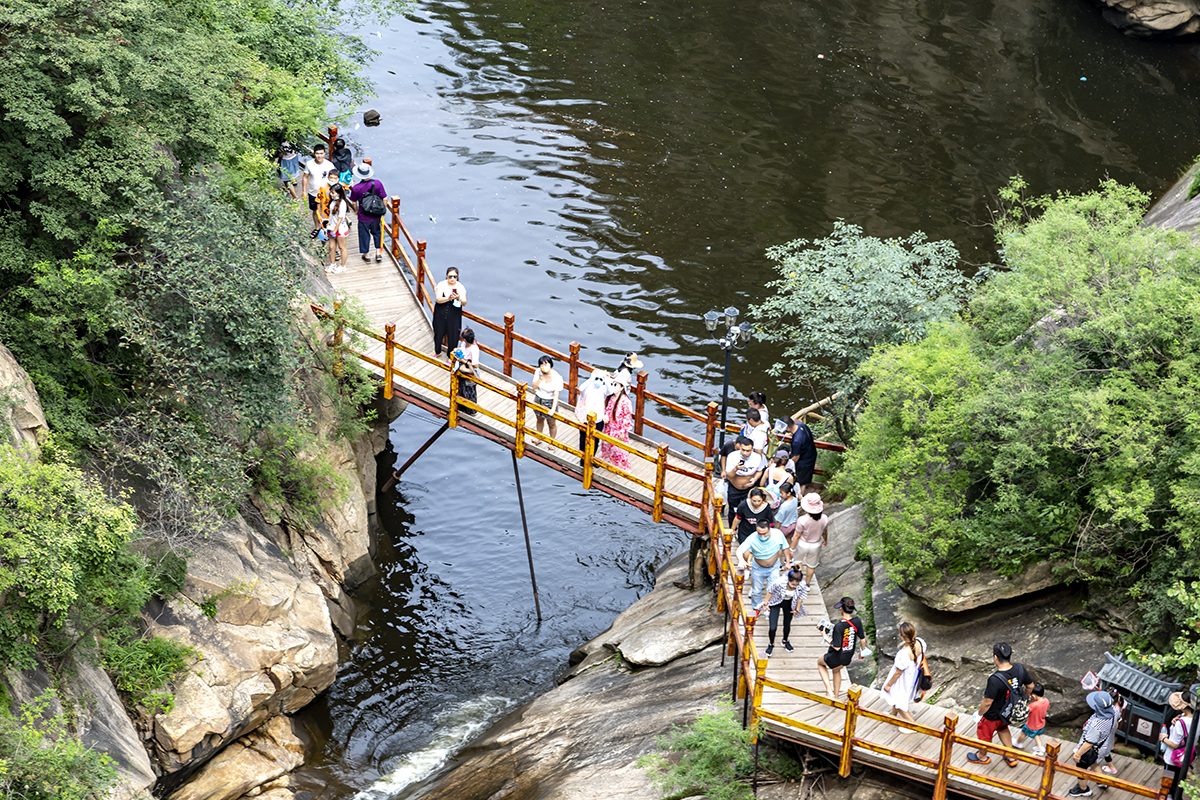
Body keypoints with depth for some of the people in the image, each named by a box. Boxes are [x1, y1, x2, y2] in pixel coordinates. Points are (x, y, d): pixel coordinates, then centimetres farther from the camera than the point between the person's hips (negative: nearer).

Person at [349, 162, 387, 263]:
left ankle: (366, 255, 32)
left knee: (364, 235, 19)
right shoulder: (378, 183, -19)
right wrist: (384, 209, 6)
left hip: (363, 216, -1)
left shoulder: (356, 188, -19)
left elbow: (354, 202, -3)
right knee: (377, 232, 26)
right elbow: (384, 199, -14)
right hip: (376, 215, 1)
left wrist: (356, 210, 18)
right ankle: (378, 252, 23)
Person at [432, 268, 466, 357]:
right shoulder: (441, 285, -7)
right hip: (440, 315, 1)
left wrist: (459, 299, -36)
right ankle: (437, 351, 41)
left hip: (454, 317, -1)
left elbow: (464, 303, -13)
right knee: (438, 333, 16)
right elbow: (438, 299, -19)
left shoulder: (461, 287, -6)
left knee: (452, 335, 4)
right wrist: (448, 298, -37)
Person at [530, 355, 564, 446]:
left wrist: (553, 409, -32)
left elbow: (556, 394, -27)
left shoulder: (556, 377, -27)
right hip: (538, 399, 5)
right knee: (539, 420, 27)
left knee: (552, 424, 13)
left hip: (550, 402, -5)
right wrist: (540, 378, -29)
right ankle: (538, 438, 51)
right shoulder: (538, 372, -15)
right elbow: (534, 387, -12)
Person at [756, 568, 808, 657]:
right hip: (776, 602, -2)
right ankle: (771, 644, 23)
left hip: (789, 604, 2)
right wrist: (765, 603, -8)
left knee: (787, 624, 20)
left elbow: (801, 597, -7)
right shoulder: (779, 582, -37)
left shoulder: (802, 585, -28)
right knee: (773, 627, -6)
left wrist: (797, 609, 3)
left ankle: (785, 641, 50)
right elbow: (770, 591, -16)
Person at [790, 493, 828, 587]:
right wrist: (825, 540, 19)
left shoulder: (802, 520, -35)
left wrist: (792, 548, -6)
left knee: (798, 561, 29)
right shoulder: (824, 518, -24)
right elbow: (825, 532, -3)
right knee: (811, 565, 26)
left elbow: (797, 536, -21)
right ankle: (807, 583, 47)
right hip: (816, 545, 3)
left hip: (802, 544, -3)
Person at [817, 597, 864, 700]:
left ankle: (829, 690, 21)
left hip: (835, 658, -6)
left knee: (820, 662, 29)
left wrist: (826, 637, -15)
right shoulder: (857, 621, -15)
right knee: (836, 670, 37)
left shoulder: (839, 626, -32)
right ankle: (835, 697, 50)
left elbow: (837, 647, -28)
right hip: (848, 658, 6)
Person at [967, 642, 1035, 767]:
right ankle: (1010, 757, 50)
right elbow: (1030, 686, -3)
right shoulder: (1019, 669, -21)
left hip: (992, 716, -6)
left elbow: (987, 702, -29)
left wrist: (979, 714, -9)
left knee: (984, 735, 24)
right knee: (1003, 729, 36)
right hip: (1008, 711, 6)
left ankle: (982, 757, 51)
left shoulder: (994, 680, -40)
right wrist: (1023, 696, 19)